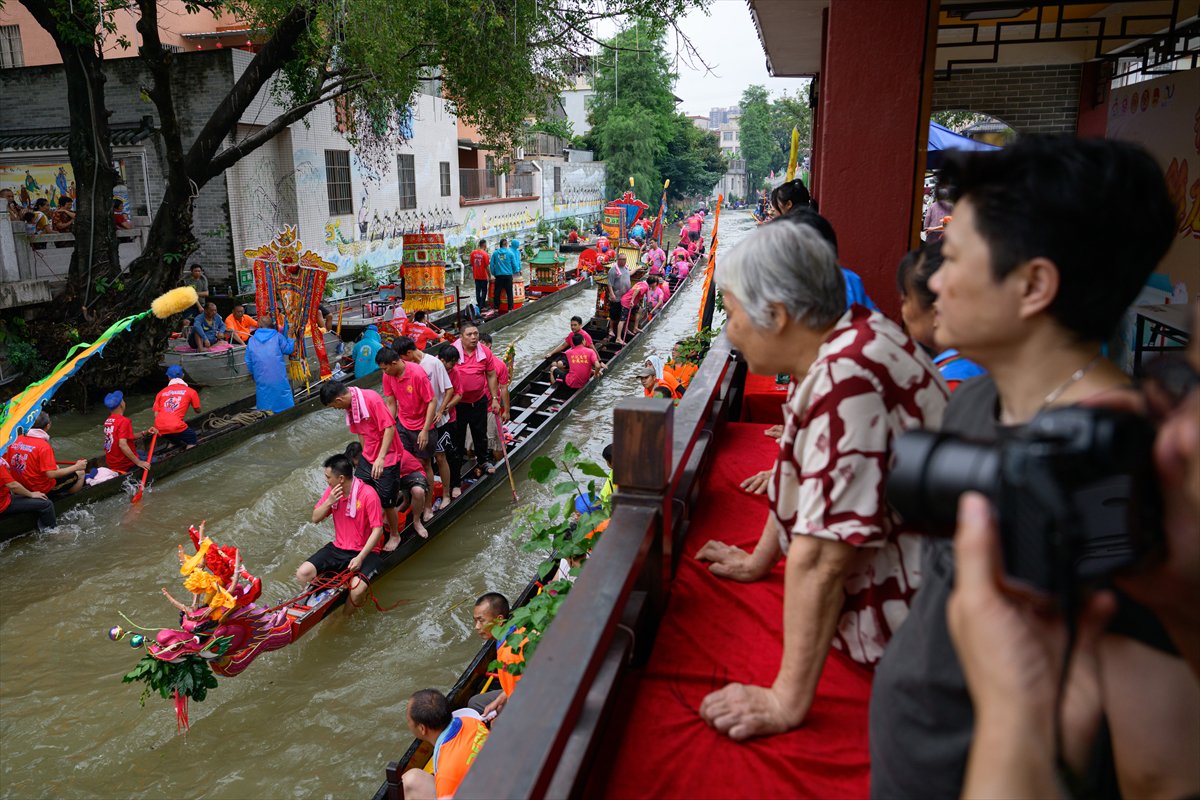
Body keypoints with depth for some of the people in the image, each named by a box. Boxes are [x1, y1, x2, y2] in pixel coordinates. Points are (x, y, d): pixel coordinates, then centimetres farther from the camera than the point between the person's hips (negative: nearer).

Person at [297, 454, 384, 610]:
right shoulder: (332, 491, 1)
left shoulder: (368, 494, -19)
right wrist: (329, 502, -12)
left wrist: (360, 558, -25)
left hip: (365, 551, -6)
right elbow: (315, 519, 7)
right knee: (303, 574, -11)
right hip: (338, 548, 6)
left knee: (357, 589, -30)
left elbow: (377, 530, -18)